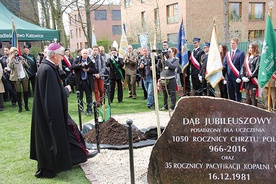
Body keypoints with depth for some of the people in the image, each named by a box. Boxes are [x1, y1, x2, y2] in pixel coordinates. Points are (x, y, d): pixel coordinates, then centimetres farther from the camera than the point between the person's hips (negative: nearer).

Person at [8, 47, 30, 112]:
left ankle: (26, 106, 16)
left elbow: (27, 66, 10)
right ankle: (20, 107, 9)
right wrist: (12, 58, -17)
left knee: (26, 91, 5)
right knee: (18, 92, 0)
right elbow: (10, 66, -17)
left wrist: (24, 62, -10)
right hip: (16, 78, -3)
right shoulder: (9, 59, 1)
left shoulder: (20, 58, 10)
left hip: (24, 76, 3)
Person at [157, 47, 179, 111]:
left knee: (172, 93, -2)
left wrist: (166, 60, -13)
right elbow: (158, 66, 8)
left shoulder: (176, 59, 2)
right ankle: (165, 106, 25)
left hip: (171, 78, -5)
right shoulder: (165, 58, 13)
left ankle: (172, 107, 5)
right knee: (164, 94, 12)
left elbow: (173, 66, -16)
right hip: (163, 78, 5)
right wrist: (161, 59, -3)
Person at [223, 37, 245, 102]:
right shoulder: (227, 53, 13)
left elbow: (242, 67, -7)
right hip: (229, 77, 5)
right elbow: (224, 65, 11)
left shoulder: (241, 53, -3)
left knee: (238, 94, 3)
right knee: (231, 95, 10)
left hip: (236, 78, -5)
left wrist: (239, 77, -14)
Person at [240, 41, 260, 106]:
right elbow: (243, 67, 14)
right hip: (246, 80, 7)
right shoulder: (247, 57, 16)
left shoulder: (258, 57, -5)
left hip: (253, 80, -7)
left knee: (252, 95, -6)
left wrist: (250, 77, -16)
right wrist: (242, 76, 0)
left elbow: (257, 69, -13)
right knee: (247, 95, 10)